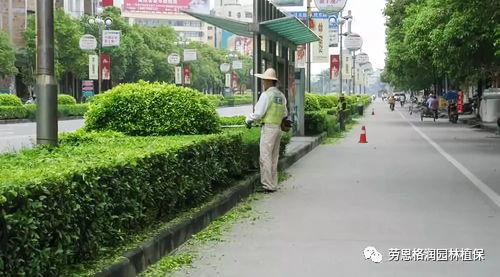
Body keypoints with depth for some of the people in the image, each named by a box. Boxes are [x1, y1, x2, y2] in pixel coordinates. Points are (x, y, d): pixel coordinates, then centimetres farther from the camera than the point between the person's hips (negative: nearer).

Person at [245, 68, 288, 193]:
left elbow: (258, 113, -13)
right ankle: (273, 184, 16)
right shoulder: (281, 95, 12)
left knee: (265, 157, -6)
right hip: (278, 128, 8)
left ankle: (268, 185, -8)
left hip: (268, 128, -8)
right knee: (274, 158, 13)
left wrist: (248, 120, 4)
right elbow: (284, 114, 19)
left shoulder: (266, 95, -12)